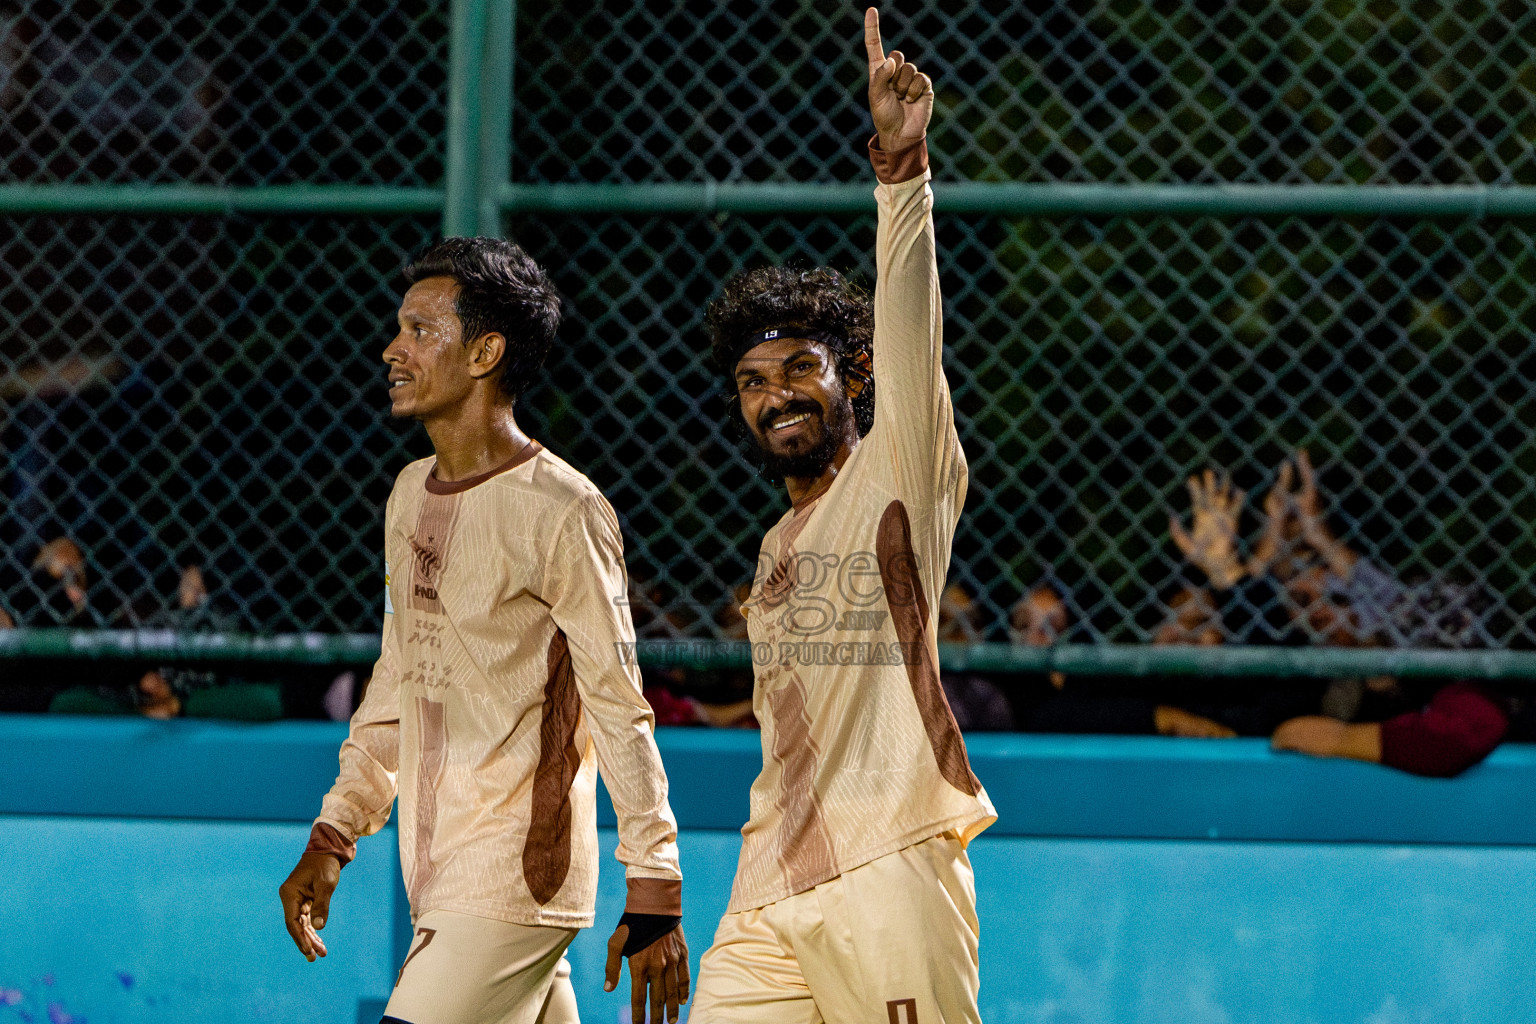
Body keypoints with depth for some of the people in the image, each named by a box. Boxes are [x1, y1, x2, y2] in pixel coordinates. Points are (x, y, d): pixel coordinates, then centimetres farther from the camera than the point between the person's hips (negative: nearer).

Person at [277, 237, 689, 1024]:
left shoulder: (560, 512, -12)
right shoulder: (411, 495, 13)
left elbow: (621, 713, -12)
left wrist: (653, 896, -14)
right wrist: (332, 837, 18)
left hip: (516, 883, -8)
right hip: (437, 883, 8)